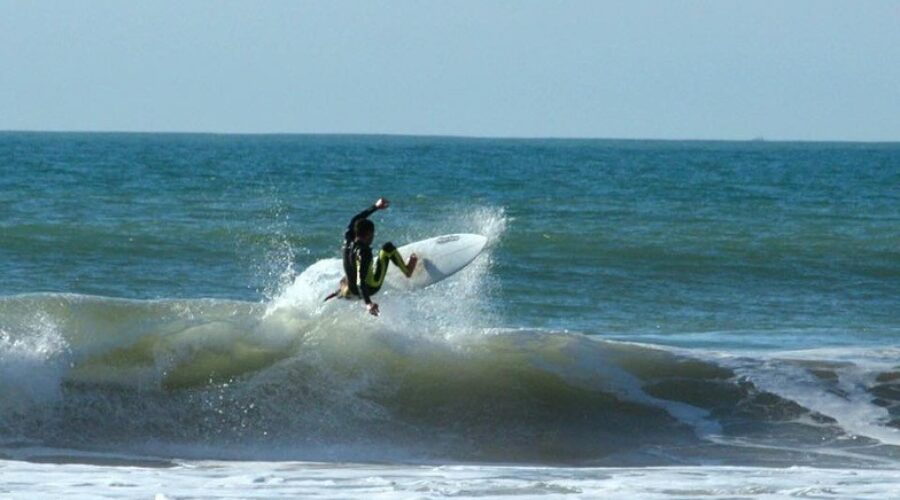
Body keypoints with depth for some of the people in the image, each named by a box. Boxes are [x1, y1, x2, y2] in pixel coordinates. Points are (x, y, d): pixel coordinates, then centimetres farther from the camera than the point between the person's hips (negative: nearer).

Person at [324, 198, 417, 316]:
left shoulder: (348, 242, -8)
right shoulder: (363, 251, -29)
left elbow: (354, 221, 13)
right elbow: (360, 280, -40)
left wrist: (375, 207, 20)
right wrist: (368, 303, -50)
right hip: (369, 288, -7)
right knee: (388, 247, -3)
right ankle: (406, 270, 17)